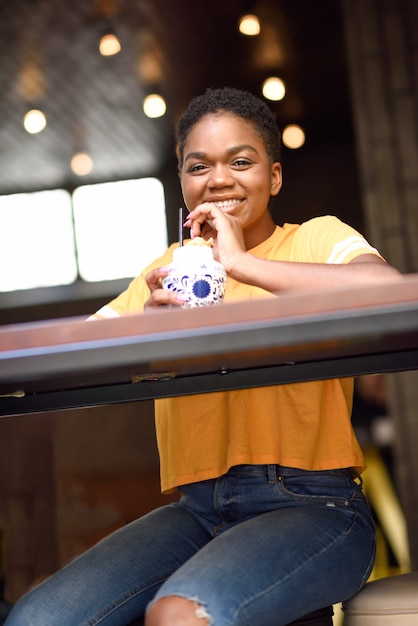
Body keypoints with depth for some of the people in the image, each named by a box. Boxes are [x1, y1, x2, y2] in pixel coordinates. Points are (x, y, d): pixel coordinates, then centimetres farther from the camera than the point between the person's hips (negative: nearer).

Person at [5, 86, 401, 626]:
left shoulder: (317, 238, 5)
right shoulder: (169, 269, 18)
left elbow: (392, 290, -20)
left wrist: (242, 264, -15)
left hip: (312, 505, -4)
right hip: (196, 509, 5)